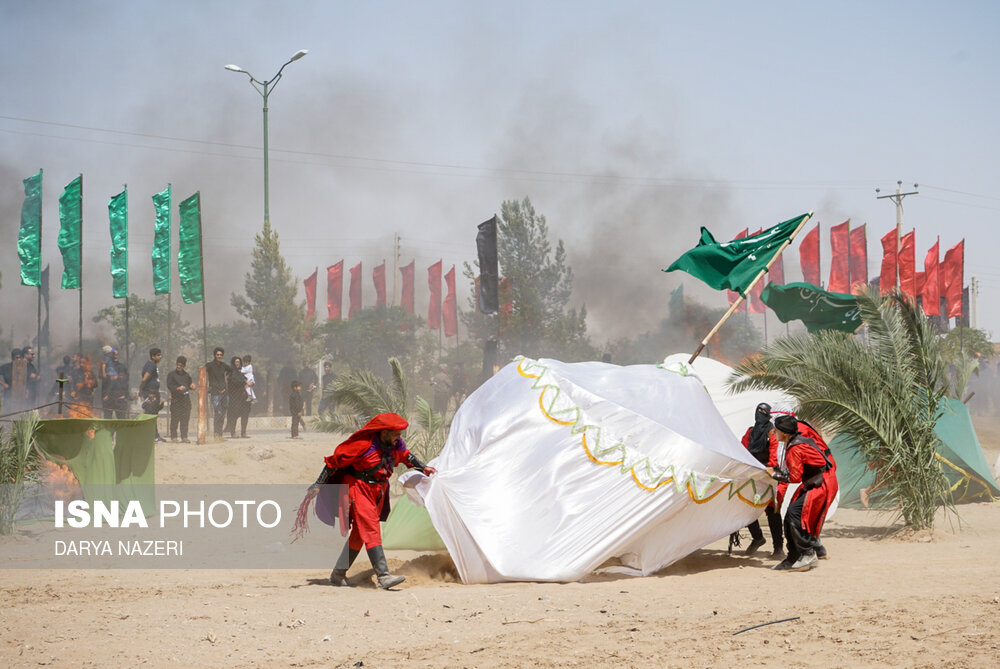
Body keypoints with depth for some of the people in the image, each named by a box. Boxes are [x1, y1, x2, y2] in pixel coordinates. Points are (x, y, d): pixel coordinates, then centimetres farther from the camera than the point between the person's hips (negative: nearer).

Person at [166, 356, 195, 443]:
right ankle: (173, 437, -3)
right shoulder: (171, 374, 2)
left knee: (185, 420, 4)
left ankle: (184, 438, 8)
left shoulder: (186, 375, 17)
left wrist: (192, 385, 3)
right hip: (176, 399, -5)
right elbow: (169, 386, -8)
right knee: (175, 420, -7)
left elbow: (189, 385, 27)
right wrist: (178, 388, -24)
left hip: (186, 399, 5)